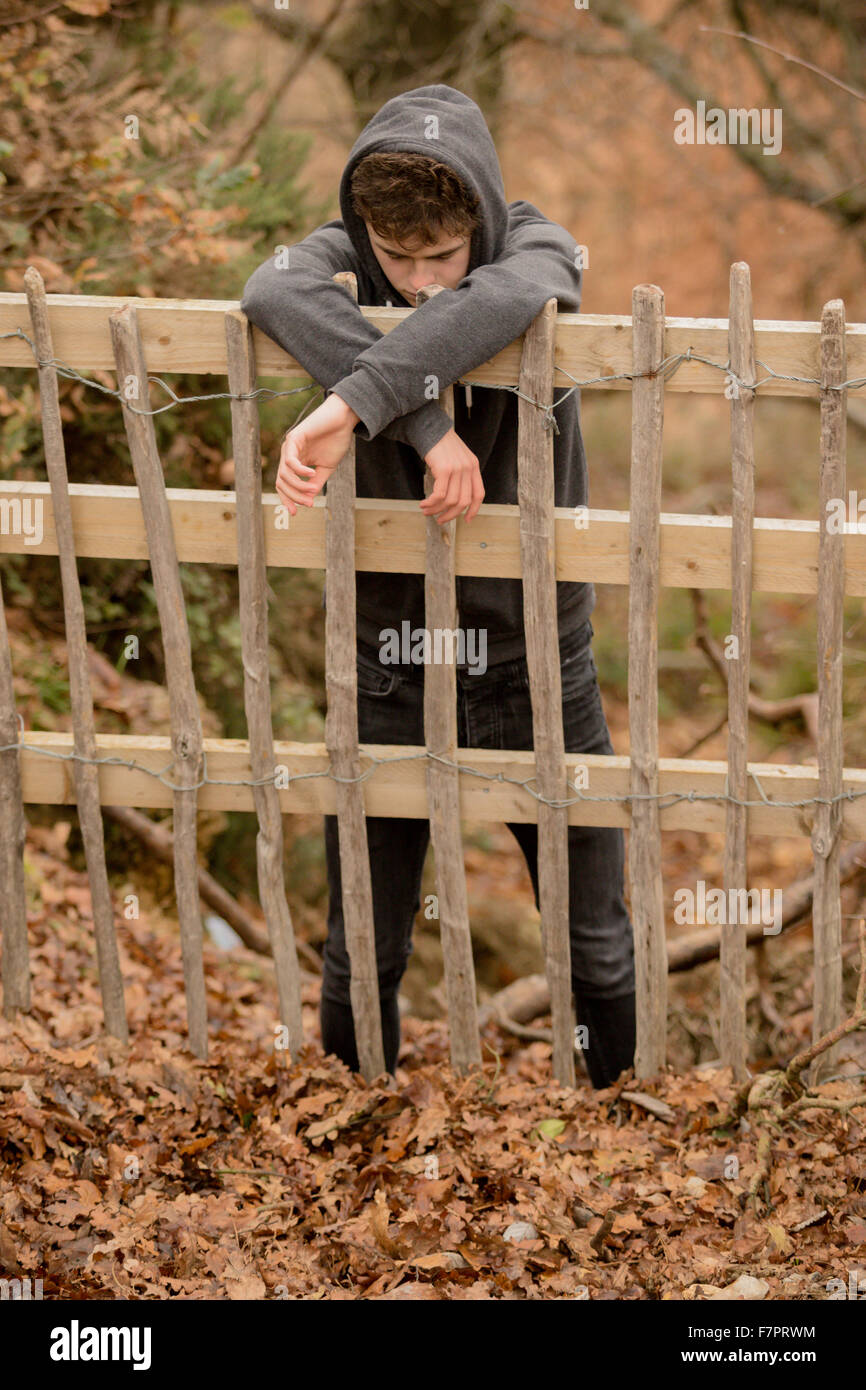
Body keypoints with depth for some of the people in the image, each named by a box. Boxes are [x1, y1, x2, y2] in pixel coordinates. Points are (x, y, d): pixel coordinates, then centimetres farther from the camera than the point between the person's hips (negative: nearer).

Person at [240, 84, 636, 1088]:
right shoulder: (345, 258, -10)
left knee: (597, 946, 15)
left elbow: (500, 300, -39)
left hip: (536, 667, 0)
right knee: (361, 959, 12)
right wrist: (425, 423, -41)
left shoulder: (538, 248, -13)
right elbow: (275, 294, -36)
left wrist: (354, 405, -45)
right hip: (389, 674, 1)